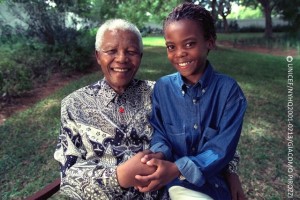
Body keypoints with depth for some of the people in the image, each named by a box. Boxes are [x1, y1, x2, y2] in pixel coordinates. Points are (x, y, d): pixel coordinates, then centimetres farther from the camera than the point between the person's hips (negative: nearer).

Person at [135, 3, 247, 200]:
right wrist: (159, 154, -25)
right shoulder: (162, 87, -6)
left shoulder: (229, 89, -13)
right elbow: (158, 132, -2)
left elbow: (223, 147, -16)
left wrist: (177, 169, -27)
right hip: (178, 183, 0)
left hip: (216, 182, 0)